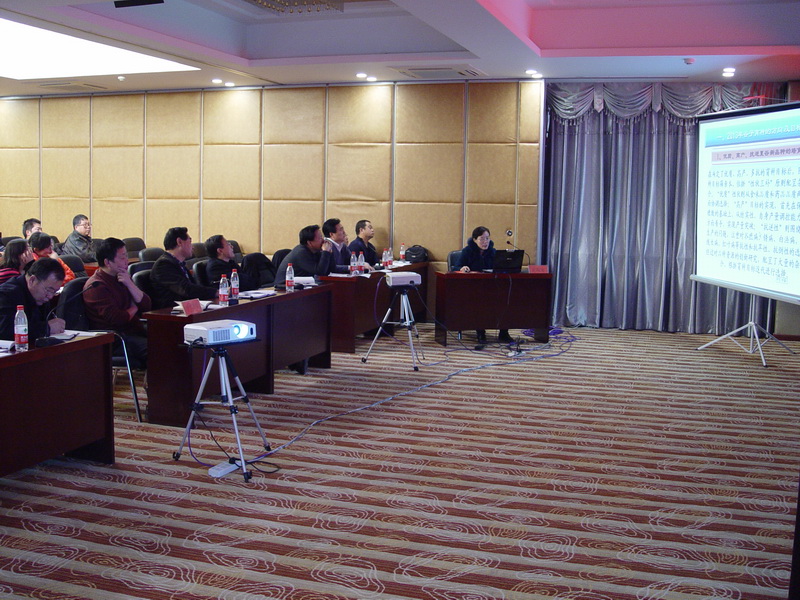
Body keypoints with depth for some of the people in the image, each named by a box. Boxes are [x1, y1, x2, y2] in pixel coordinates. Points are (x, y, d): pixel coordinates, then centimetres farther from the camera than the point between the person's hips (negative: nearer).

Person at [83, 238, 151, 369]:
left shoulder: (122, 278, 17)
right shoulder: (96, 287, -10)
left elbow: (147, 306, 9)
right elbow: (116, 319, -20)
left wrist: (129, 283, -5)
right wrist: (133, 309, 1)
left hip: (135, 330, 9)